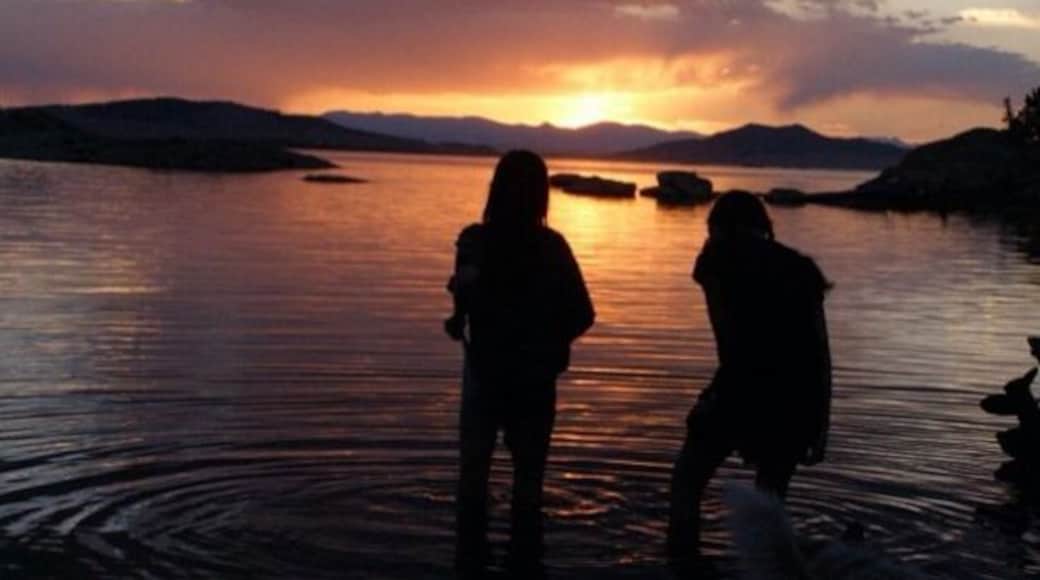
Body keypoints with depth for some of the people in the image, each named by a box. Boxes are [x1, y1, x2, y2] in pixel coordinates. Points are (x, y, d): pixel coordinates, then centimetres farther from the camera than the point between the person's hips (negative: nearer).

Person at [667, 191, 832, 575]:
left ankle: (685, 570, 2)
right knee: (770, 497, 19)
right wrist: (822, 421, 15)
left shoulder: (720, 254, 12)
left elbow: (725, 324, -3)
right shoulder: (800, 265, 21)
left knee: (687, 479, 12)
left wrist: (733, 381, -2)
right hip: (800, 393, 4)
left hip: (749, 380, -4)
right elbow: (822, 348, 14)